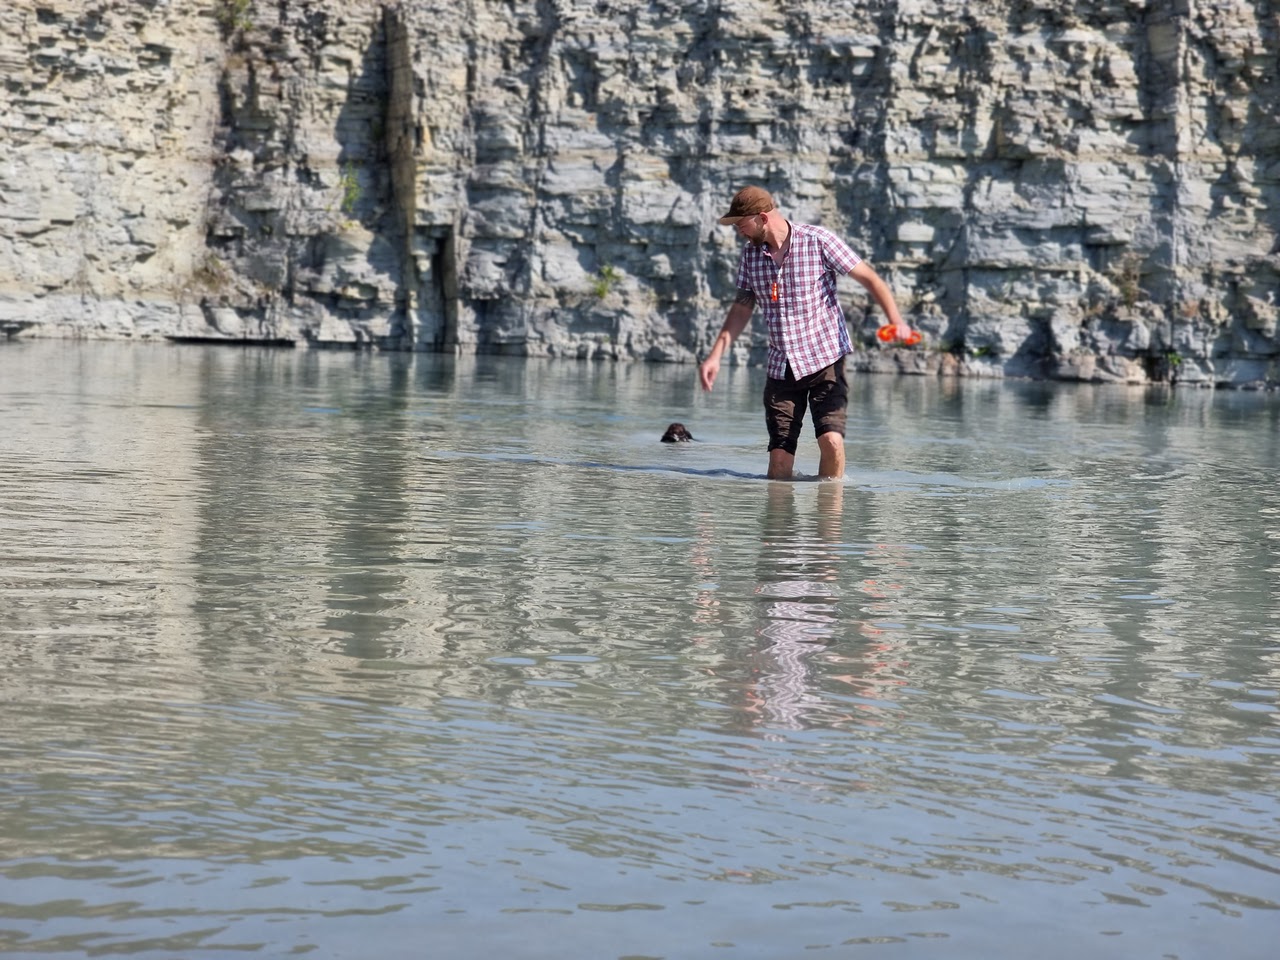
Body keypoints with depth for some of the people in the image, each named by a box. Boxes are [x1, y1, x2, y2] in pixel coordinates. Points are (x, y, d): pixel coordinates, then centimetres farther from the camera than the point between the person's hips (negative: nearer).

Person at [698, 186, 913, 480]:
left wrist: (896, 320, -22)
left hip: (825, 359, -4)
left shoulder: (818, 241, -10)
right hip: (781, 367, 4)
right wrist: (715, 355, 8)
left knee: (831, 439, -21)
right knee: (779, 459, -3)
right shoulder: (750, 254, 4)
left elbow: (870, 279, -8)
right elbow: (742, 307, 15)